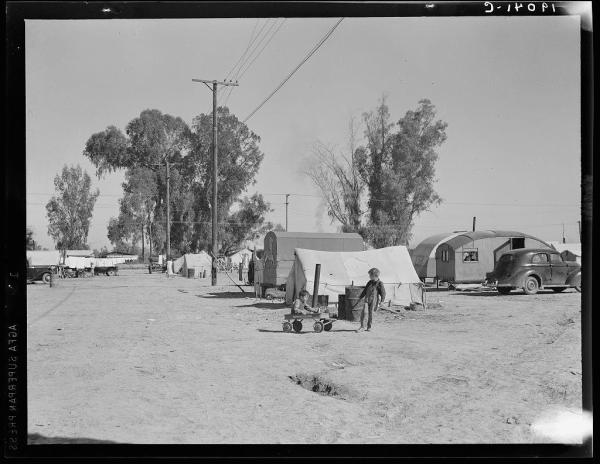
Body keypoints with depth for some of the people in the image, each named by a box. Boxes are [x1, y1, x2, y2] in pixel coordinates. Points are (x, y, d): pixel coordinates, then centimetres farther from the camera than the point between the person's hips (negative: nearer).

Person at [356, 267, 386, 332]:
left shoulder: (379, 283, -3)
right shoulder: (369, 282, 13)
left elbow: (383, 293, -2)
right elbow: (365, 290, 22)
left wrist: (380, 302, -6)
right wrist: (360, 298, 23)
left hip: (373, 300, -4)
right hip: (367, 299, 4)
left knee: (370, 313, 0)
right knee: (363, 312, -10)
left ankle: (369, 326, 16)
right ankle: (362, 326, -5)